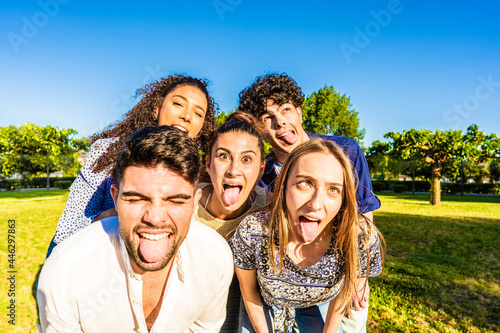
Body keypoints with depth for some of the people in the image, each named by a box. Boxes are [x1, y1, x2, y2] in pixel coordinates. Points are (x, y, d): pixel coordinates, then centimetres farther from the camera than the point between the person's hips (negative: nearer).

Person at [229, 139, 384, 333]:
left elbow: (343, 294, -11)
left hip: (319, 307, 1)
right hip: (266, 305, 0)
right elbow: (248, 294, -15)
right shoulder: (251, 233, -36)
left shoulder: (363, 239, -33)